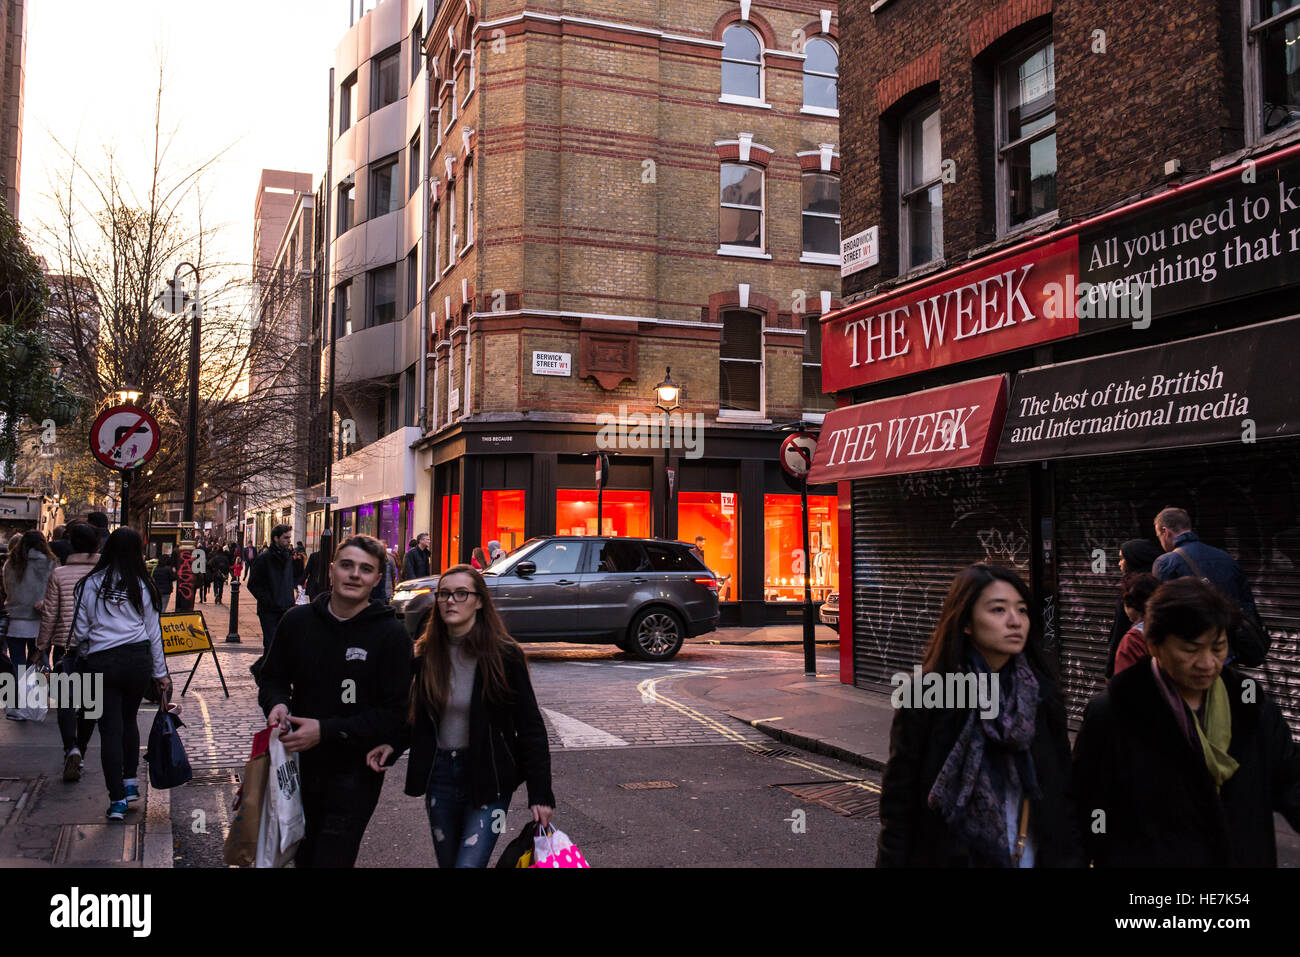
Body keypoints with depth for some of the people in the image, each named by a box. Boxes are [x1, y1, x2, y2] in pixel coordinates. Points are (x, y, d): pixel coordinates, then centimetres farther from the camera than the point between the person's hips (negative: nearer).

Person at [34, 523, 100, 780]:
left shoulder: (59, 575, -4)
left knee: (66, 701, 0)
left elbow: (49, 615, -2)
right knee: (90, 702, 14)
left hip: (66, 645, -2)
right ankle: (79, 752, 20)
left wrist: (41, 646, 10)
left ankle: (71, 748, -22)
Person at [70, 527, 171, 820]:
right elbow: (153, 632, 6)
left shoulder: (89, 585, 0)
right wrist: (161, 674, 13)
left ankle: (117, 799, 1)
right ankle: (130, 782, 26)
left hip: (101, 663, -1)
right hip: (138, 660, 1)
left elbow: (80, 631, 2)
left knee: (110, 729, 2)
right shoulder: (143, 586, 2)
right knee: (129, 720, 21)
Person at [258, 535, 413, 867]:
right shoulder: (297, 621, 0)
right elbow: (273, 677, 14)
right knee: (303, 857, 21)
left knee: (332, 860, -4)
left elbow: (394, 713, -13)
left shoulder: (391, 634, -12)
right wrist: (277, 704, -10)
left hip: (355, 775, -4)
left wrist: (327, 731, -21)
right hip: (300, 766, 4)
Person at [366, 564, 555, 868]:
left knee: (469, 863, -15)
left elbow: (530, 726, -9)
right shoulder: (427, 654, 2)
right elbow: (423, 718, 13)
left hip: (488, 778, -5)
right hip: (439, 775, 5)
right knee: (447, 861, 17)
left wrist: (540, 793, -13)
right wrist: (393, 746, -6)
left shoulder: (504, 655, -11)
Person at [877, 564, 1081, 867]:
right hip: (948, 856, -3)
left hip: (1037, 856, 3)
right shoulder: (924, 695, -14)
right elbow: (898, 799, -11)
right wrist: (893, 861, -13)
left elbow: (1063, 793, 3)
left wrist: (1072, 858, -1)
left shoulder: (1042, 694, -3)